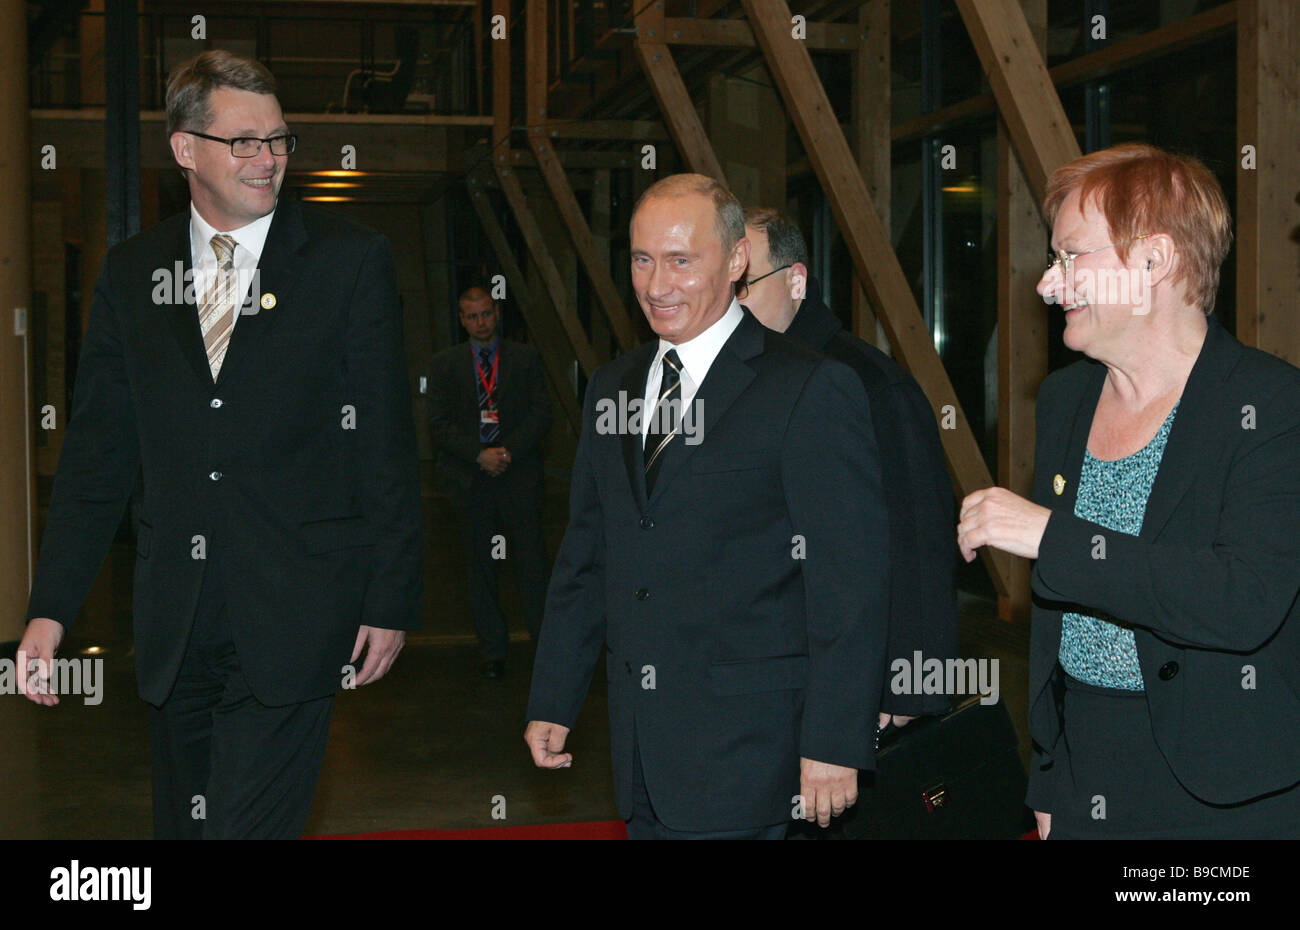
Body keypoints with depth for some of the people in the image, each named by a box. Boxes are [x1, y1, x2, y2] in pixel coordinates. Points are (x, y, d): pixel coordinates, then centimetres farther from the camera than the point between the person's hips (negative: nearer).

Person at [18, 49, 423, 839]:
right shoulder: (131, 273, 8)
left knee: (249, 823, -10)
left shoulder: (352, 260, -1)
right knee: (184, 819, 15)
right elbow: (98, 452, 10)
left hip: (291, 623, -4)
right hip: (175, 625, 4)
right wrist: (52, 607, 4)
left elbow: (388, 444, -1)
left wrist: (391, 601, -4)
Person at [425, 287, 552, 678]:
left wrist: (508, 452, -11)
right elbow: (439, 425, 1)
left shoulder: (526, 358, 9)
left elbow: (541, 413, 2)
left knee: (532, 565, -4)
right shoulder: (444, 364, 9)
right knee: (480, 569, 5)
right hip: (470, 481, 1)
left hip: (519, 477, -1)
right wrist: (480, 455, -11)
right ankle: (492, 652, 13)